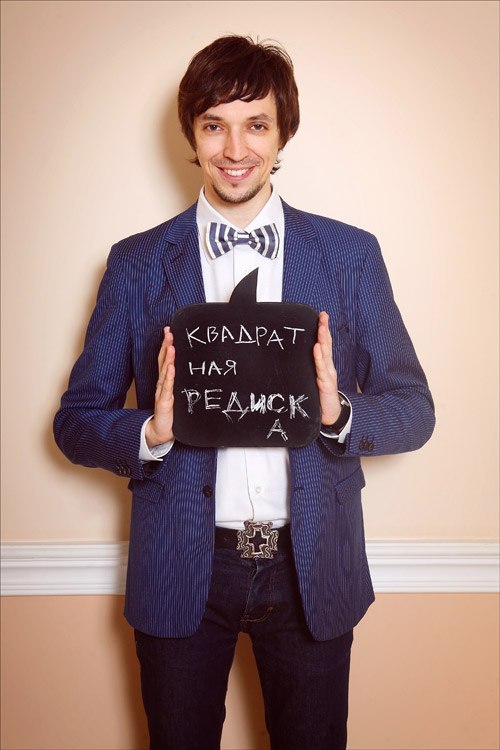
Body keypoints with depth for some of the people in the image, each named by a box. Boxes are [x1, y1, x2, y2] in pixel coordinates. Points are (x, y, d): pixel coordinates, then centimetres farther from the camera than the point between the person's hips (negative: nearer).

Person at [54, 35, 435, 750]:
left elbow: (414, 409, 1)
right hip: (181, 571, 0)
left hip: (313, 570, 1)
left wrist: (338, 413, -20)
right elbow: (76, 422, 0)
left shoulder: (351, 255, -1)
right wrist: (152, 432, -21)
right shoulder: (136, 264, -1)